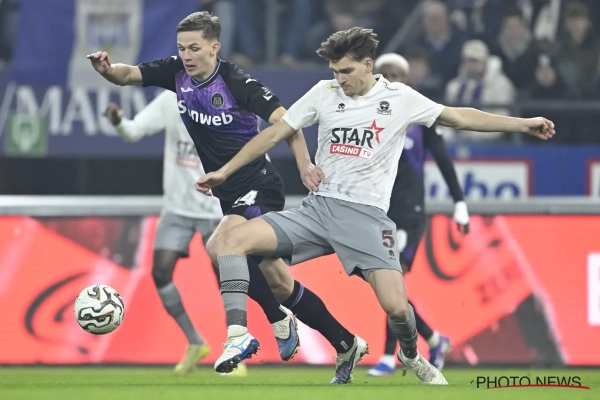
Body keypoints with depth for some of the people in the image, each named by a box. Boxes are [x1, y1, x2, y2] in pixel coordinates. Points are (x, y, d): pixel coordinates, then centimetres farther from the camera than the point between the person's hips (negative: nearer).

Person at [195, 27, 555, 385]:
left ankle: (412, 356, 18)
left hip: (366, 215, -3)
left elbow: (459, 117, 8)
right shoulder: (324, 93, 7)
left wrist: (522, 124, 4)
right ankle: (238, 335, -22)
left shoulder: (399, 99, 1)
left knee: (396, 306, -17)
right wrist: (224, 172, 12)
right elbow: (274, 135, 13)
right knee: (233, 241, -18)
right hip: (318, 207, 3)